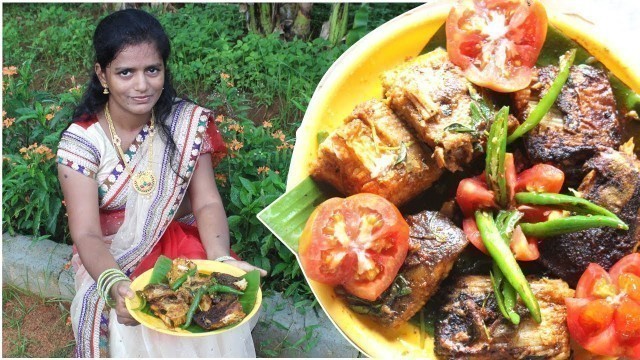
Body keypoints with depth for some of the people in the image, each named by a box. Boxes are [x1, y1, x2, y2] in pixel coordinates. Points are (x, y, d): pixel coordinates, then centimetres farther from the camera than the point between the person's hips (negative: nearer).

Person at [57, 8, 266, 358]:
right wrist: (115, 285, -41)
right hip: (110, 263, -1)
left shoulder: (188, 121, -8)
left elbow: (207, 202, -11)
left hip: (181, 249, 2)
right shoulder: (81, 142, -15)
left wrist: (221, 260, -31)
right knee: (126, 326, -29)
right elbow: (87, 235, -20)